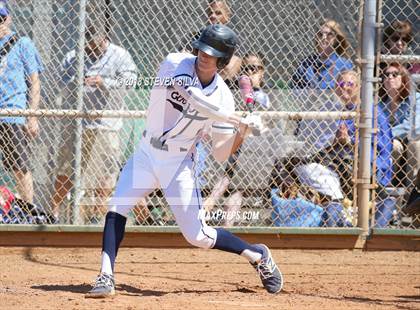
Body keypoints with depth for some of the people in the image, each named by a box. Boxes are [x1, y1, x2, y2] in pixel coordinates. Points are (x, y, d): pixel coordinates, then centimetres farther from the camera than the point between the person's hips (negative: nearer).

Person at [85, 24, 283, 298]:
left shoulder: (223, 98, -9)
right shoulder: (175, 64, -14)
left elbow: (221, 154, -6)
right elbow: (193, 98, -32)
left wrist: (241, 134, -25)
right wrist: (234, 119, -36)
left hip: (180, 164, -1)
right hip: (147, 154, 1)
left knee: (197, 236, -4)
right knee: (117, 208, -17)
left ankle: (258, 256, 17)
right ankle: (106, 278, -14)